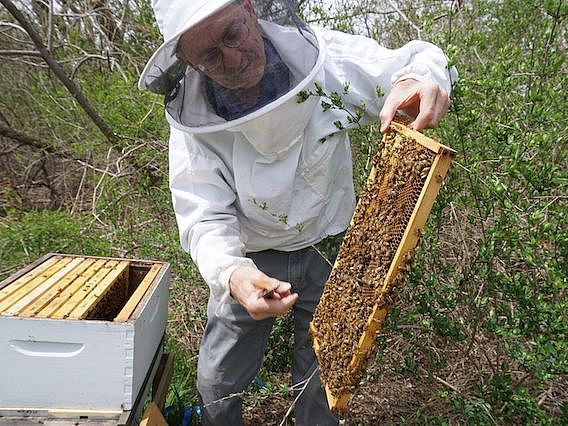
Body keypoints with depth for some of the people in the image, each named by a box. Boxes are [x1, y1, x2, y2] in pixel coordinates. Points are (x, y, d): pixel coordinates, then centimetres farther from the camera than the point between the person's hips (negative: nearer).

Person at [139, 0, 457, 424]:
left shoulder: (323, 56, -19)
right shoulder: (192, 117, -19)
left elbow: (419, 58, -9)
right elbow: (205, 218, -21)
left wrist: (422, 80, -35)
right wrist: (230, 273, -44)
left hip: (328, 252, 1)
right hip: (250, 261, 0)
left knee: (322, 386, 19)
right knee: (217, 386, 16)